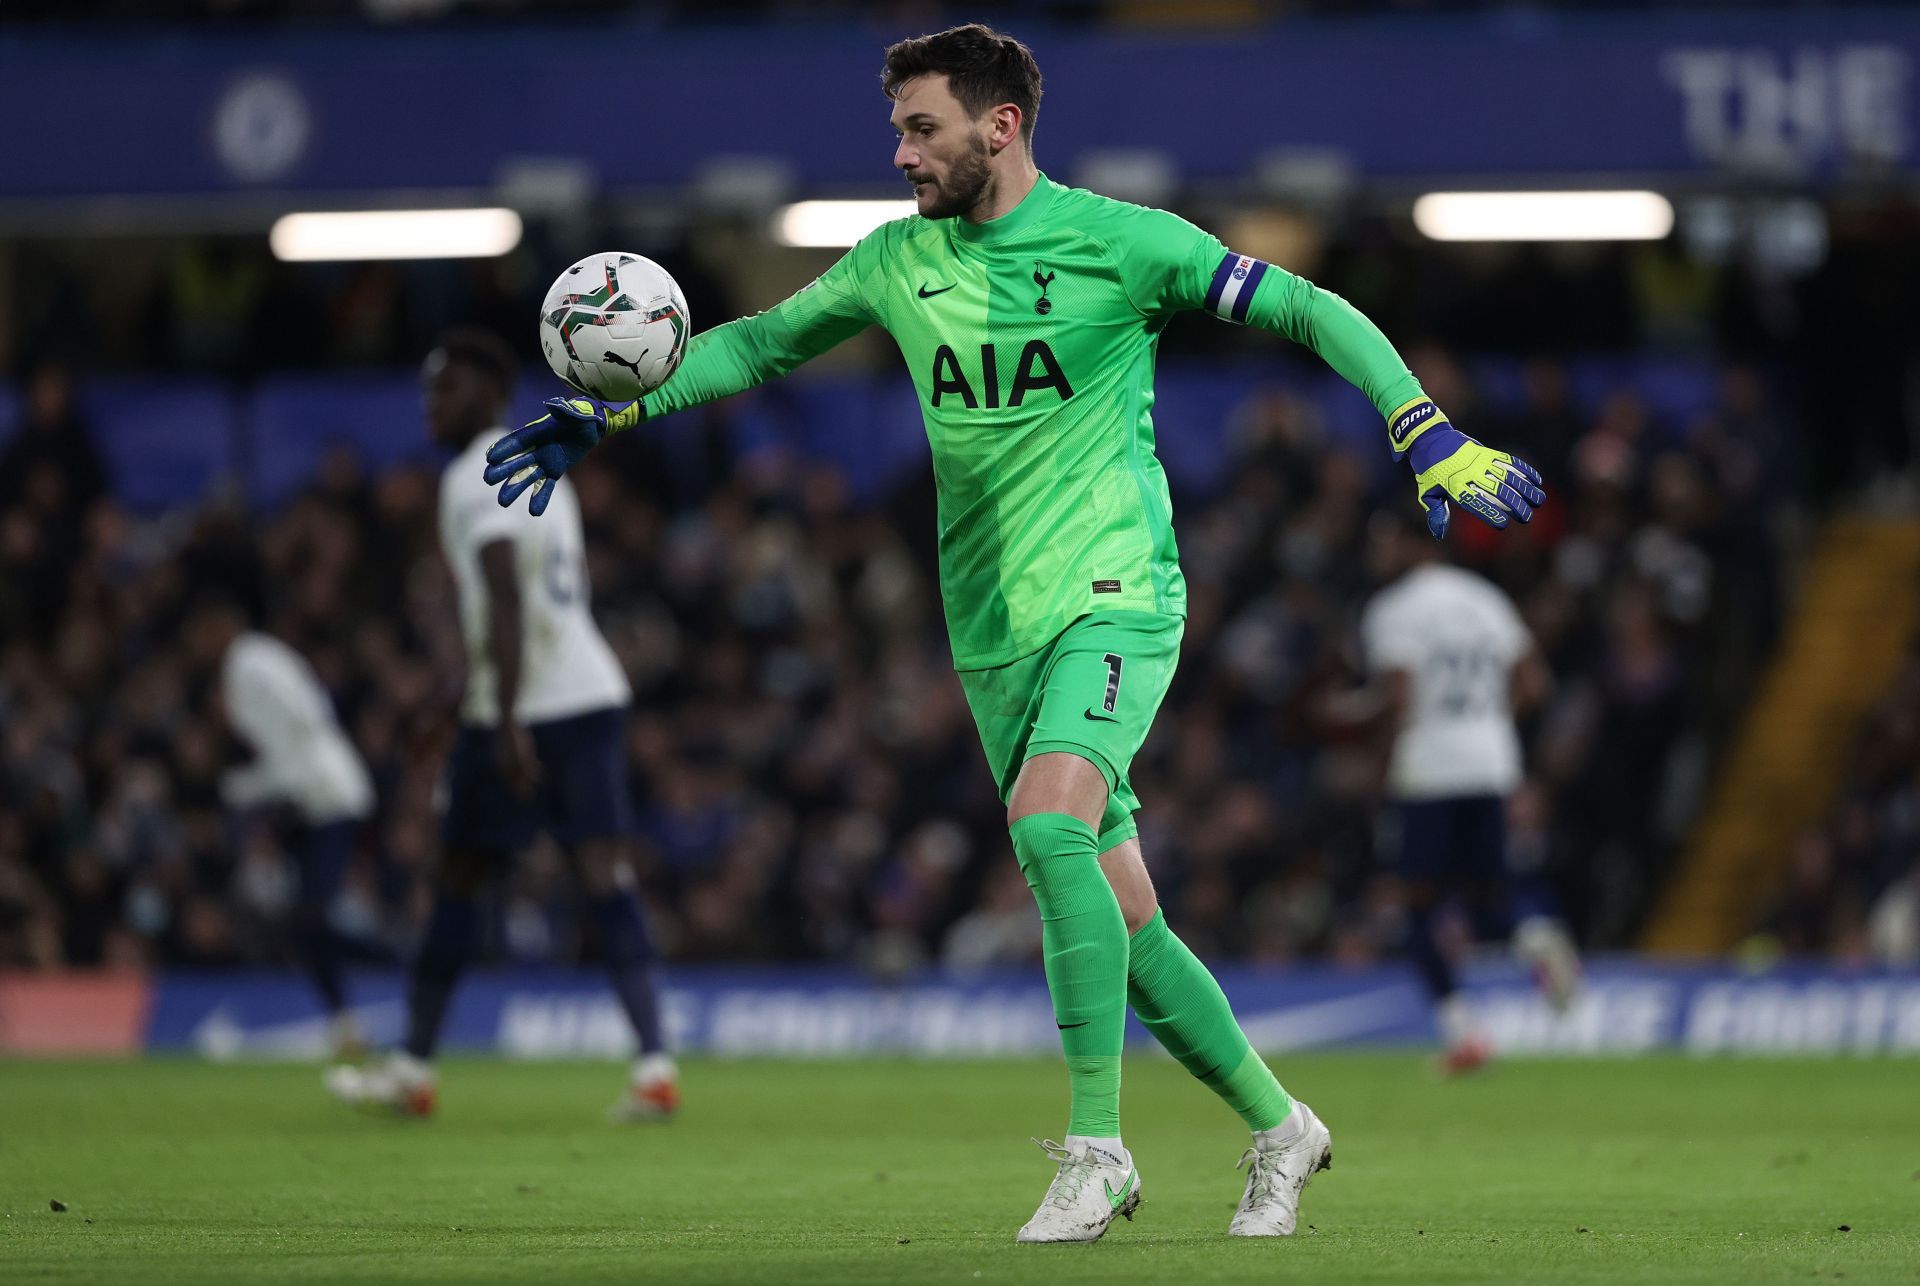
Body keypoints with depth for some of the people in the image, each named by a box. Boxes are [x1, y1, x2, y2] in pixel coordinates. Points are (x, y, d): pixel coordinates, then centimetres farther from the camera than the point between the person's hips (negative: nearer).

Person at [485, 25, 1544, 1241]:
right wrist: (607, 413, 16)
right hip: (993, 629, 6)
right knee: (1119, 916, 4)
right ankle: (1278, 1127, 21)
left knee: (1048, 821, -29)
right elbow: (759, 342, 24)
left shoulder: (1115, 240, -7)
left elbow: (1313, 312, -5)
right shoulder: (898, 262, 8)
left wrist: (1429, 434, -15)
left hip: (1115, 597, -6)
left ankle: (1096, 1147, -24)